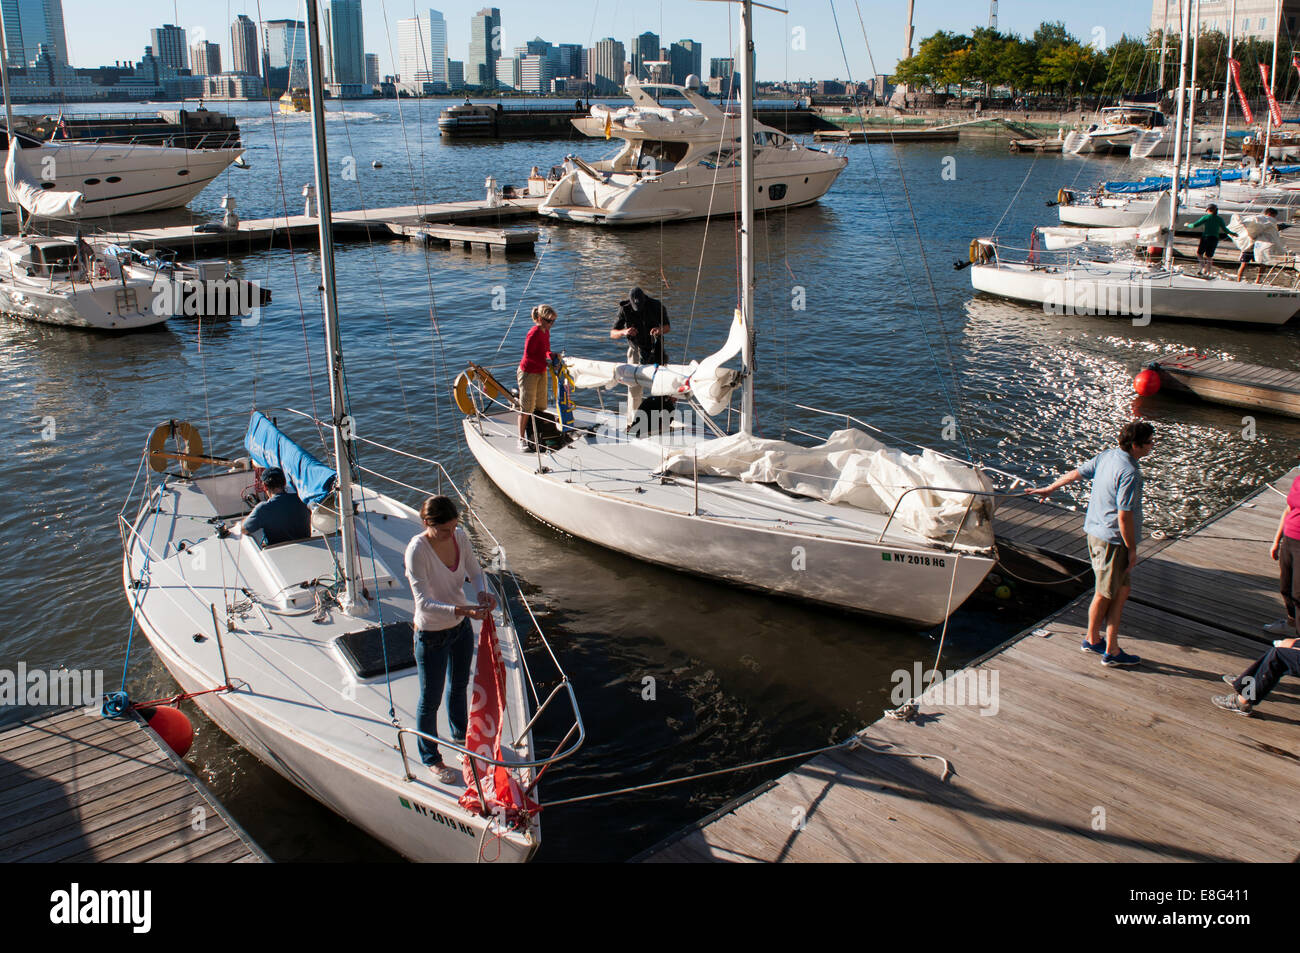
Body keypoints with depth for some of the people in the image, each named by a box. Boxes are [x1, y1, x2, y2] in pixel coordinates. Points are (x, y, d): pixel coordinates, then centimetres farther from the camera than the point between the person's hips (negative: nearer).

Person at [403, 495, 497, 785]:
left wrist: (481, 592, -17)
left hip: (461, 627, 6)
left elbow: (474, 570, 5)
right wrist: (462, 610, -43)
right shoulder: (417, 550, -29)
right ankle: (431, 758, 34)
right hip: (432, 634, -6)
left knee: (459, 686, 28)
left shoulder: (459, 536, -11)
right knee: (430, 699, 12)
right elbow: (423, 602, -31)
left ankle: (461, 736, 54)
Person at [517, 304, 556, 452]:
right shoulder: (534, 333, -21)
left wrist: (552, 356, -4)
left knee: (540, 407, 13)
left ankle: (536, 436, 25)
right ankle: (522, 440, 1)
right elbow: (528, 355, -22)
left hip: (541, 372, 9)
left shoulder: (545, 331, 6)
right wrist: (546, 362, -22)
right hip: (528, 372, -9)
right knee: (527, 408, -5)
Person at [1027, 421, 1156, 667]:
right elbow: (1124, 517, -24)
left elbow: (1076, 473, 16)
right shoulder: (1129, 473, -24)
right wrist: (1132, 549, -15)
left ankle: (1111, 648, 21)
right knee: (1105, 594, 8)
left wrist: (1050, 489, 30)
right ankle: (1092, 639, 24)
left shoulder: (1107, 456, 3)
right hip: (1112, 540, -9)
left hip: (1096, 532, 9)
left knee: (1122, 588, 16)